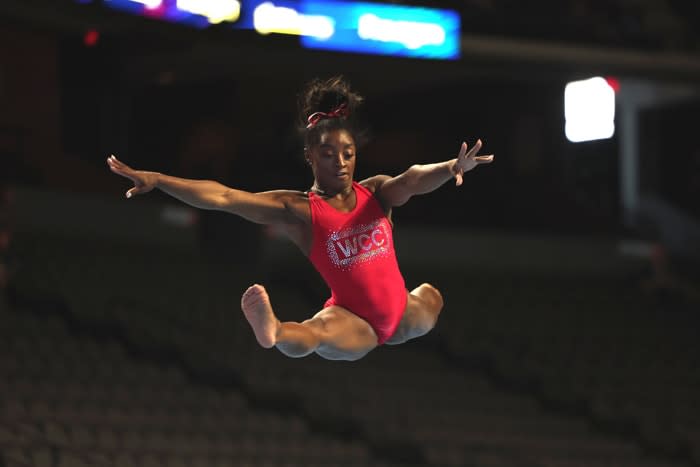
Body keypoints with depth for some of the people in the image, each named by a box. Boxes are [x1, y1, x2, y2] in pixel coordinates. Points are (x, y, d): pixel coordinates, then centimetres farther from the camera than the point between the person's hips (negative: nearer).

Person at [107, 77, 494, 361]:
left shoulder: (377, 192, -2)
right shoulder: (298, 210, -13)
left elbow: (412, 180, -24)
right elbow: (222, 197, -22)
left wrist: (451, 169, -49)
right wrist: (155, 180, -32)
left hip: (400, 315, 7)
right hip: (354, 321, -7)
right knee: (319, 332, -42)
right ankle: (273, 333, -76)